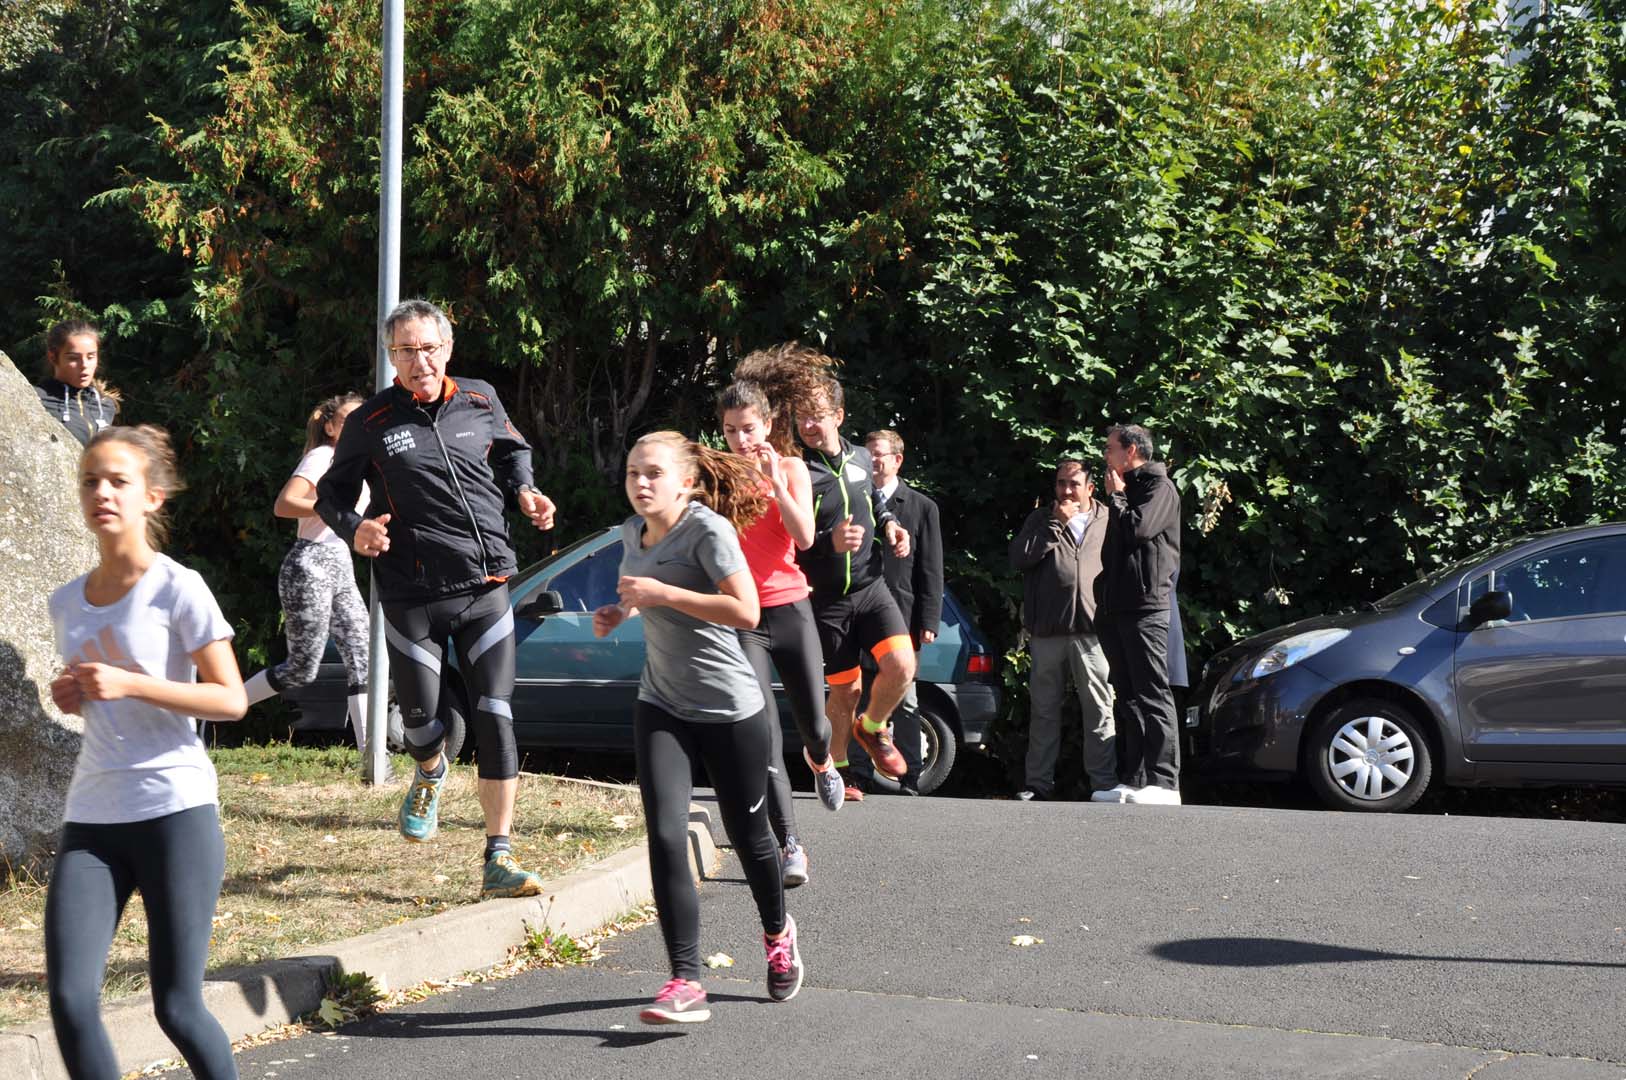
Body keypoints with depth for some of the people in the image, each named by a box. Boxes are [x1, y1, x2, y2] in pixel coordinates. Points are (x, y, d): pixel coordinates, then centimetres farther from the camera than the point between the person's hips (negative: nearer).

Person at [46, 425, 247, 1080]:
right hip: (91, 816, 5)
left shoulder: (178, 589, -5)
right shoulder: (66, 603, 12)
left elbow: (231, 700, -8)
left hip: (176, 809, -5)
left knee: (177, 1006, -3)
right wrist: (71, 698, 2)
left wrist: (127, 684, -17)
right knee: (69, 999, -9)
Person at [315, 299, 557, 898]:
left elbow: (513, 450, 24)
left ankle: (499, 860, -1)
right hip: (411, 596, -1)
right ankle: (430, 775, 45)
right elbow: (331, 491, 6)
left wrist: (524, 490, 4)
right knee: (421, 715, 4)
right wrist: (354, 529, -15)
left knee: (496, 719, -5)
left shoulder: (480, 400, 5)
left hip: (486, 588, 2)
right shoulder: (370, 422, -2)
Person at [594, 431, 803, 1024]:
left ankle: (777, 934, 43)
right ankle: (685, 983, -13)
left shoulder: (708, 529, -17)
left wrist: (661, 593, -27)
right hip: (661, 708, 5)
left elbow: (746, 612, -27)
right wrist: (619, 613, 5)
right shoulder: (633, 532, 6)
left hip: (729, 709, -5)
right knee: (665, 837, -12)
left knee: (747, 834, 12)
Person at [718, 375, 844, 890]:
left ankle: (820, 762, 47)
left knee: (813, 724, 8)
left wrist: (774, 480, -18)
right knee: (764, 734, -10)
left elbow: (804, 537, -12)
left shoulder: (792, 468, 2)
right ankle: (790, 846, -8)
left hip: (790, 609, 1)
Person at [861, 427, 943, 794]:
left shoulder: (922, 507, 7)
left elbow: (931, 570, 3)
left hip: (902, 617, -1)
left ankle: (909, 779, 5)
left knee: (905, 701, 2)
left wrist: (928, 621, -5)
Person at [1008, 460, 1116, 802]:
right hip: (1047, 632, 2)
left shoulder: (1108, 520, 9)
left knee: (1099, 710, -3)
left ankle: (1104, 782, 0)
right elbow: (1018, 558, -2)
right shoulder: (1041, 519, 12)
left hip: (1093, 631, -1)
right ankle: (1038, 783, 13)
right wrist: (1055, 525, -7)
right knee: (1044, 710, 8)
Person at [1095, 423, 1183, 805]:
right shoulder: (1126, 490, 24)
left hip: (1145, 606, -9)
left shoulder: (1159, 487, -3)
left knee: (1152, 695, -12)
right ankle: (1131, 780, 9)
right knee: (1127, 697, 7)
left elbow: (1137, 528, -19)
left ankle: (1163, 783, -14)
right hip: (1116, 608, 9)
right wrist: (1103, 601, 14)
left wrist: (1116, 497, -2)